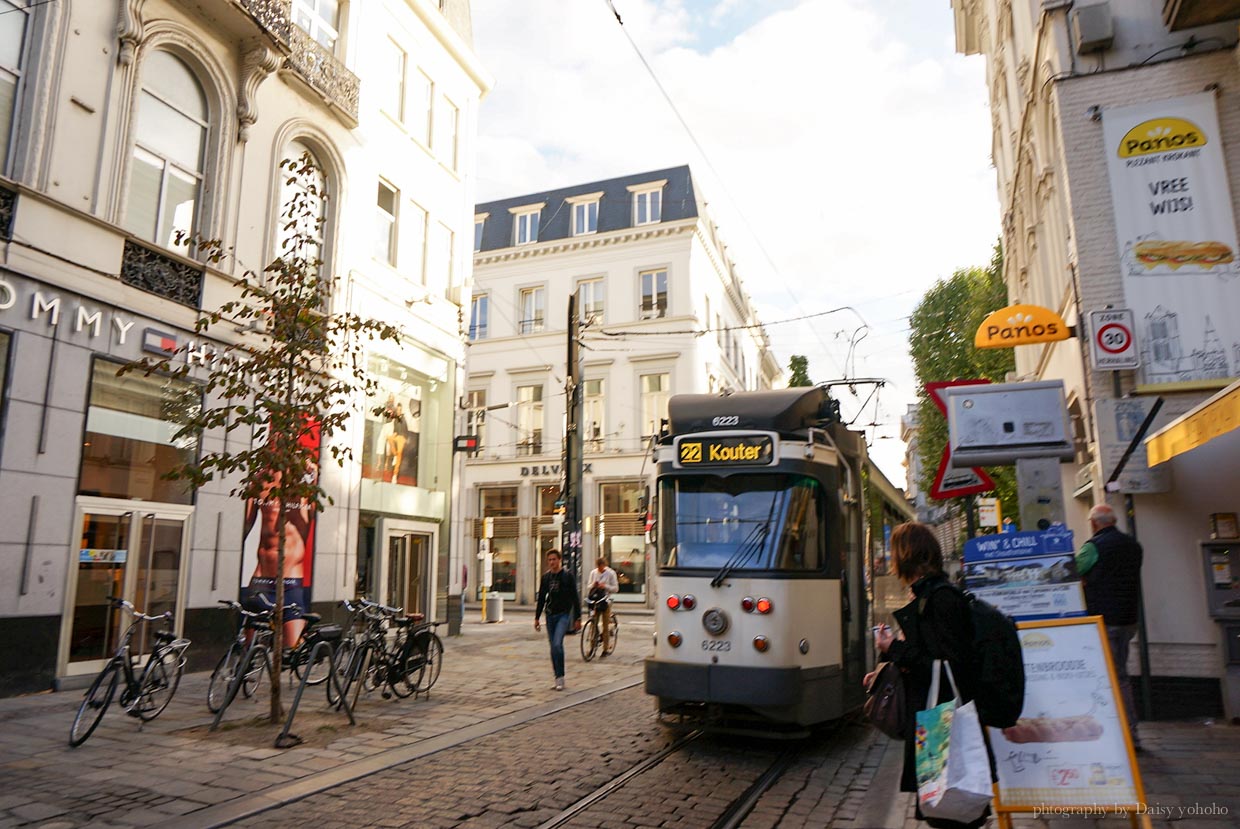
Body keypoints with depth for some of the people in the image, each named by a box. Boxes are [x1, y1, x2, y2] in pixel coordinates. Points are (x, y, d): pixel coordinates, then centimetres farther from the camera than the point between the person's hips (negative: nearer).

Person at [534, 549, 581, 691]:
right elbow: (541, 598, 15)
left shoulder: (568, 576, -4)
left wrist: (577, 618, -6)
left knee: (557, 644, -19)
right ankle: (558, 678, 17)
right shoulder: (545, 577, 8)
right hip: (550, 615, 5)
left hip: (564, 614, -5)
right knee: (554, 647, 7)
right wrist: (537, 617, 13)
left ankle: (560, 678, -11)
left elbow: (575, 598, -3)